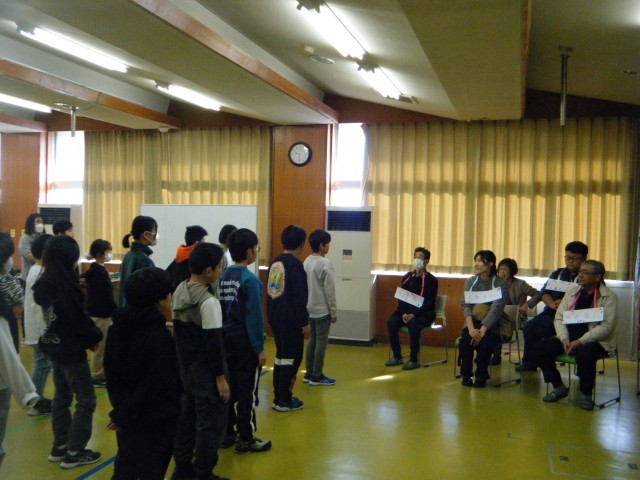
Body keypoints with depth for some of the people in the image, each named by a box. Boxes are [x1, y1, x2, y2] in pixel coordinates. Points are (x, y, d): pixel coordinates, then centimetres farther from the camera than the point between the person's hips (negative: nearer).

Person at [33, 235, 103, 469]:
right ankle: (74, 453, 9)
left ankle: (59, 447, 29)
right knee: (86, 401, 2)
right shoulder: (64, 284, -24)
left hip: (55, 346, 9)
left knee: (62, 396, 19)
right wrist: (97, 336, -4)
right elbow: (78, 318, -22)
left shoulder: (44, 282, 4)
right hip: (71, 349, -9)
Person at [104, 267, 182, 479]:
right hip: (156, 418, -7)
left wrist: (120, 406, 14)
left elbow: (110, 370, 8)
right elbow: (156, 386, -26)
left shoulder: (117, 327, 0)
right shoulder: (159, 336, -24)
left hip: (125, 415, 7)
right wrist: (122, 414, -15)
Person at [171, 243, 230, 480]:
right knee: (211, 422, 4)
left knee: (187, 415, 19)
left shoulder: (179, 291, 3)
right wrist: (220, 377, -16)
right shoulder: (208, 302, -23)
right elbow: (213, 343, -22)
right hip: (206, 369, -9)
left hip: (186, 365, 9)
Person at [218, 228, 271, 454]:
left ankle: (227, 433, 25)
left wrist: (223, 335, 14)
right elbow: (254, 316, -18)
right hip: (245, 341, -7)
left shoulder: (223, 277, 3)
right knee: (247, 392, 3)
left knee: (229, 387, 15)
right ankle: (246, 440, 11)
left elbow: (219, 310, 7)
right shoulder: (250, 280, -18)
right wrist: (260, 347, -12)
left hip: (227, 339, 7)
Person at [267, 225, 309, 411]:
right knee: (292, 359, 2)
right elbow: (299, 297, -19)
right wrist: (304, 321, -13)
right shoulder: (295, 264, -16)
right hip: (291, 320, -8)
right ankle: (284, 401, 7)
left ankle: (278, 397, 22)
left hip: (275, 317, 8)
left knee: (280, 356, 16)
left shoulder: (274, 263, 9)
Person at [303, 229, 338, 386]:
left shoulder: (306, 262, 7)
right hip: (322, 310, -8)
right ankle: (317, 376, 6)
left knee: (312, 340, 15)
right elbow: (330, 290, -16)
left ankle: (309, 373, 20)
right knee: (321, 342, 0)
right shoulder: (325, 264, -17)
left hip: (310, 309, 8)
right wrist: (334, 311, -9)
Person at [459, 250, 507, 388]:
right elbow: (466, 305, -5)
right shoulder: (470, 281, 7)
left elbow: (497, 309, -15)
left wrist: (482, 330, -28)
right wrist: (471, 328, -22)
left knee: (485, 340, -33)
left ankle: (481, 376, -10)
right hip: (473, 322, 3)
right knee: (465, 339, -28)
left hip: (492, 325, -3)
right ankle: (466, 375, -7)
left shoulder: (500, 283, -5)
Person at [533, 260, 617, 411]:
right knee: (540, 347, -16)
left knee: (584, 353, -39)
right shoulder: (572, 293, 13)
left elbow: (606, 326, -13)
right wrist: (564, 338, -10)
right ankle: (559, 388, 1)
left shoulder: (609, 297, -3)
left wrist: (580, 341, -21)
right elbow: (559, 317, 9)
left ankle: (586, 394, -14)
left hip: (597, 341, -5)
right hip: (569, 338, 5)